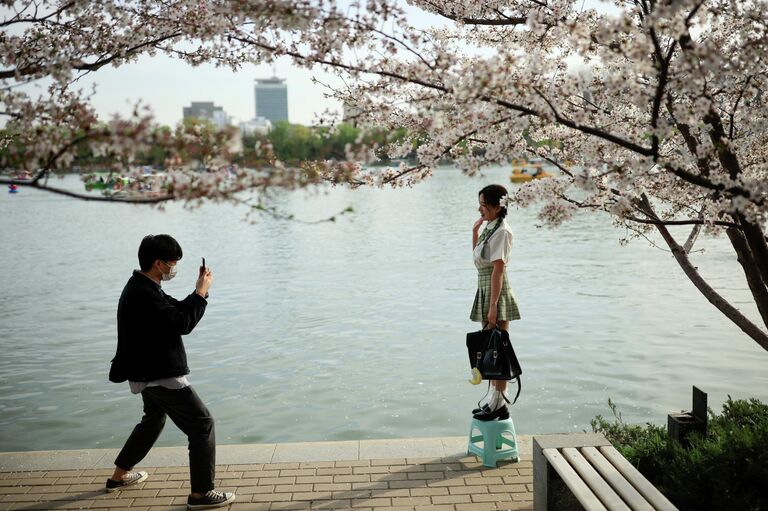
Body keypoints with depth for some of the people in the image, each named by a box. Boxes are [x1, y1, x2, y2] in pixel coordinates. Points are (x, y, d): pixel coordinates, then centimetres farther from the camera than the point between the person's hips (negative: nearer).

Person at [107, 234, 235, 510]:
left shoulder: (142, 288, 10)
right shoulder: (143, 295, -24)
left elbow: (177, 311, 13)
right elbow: (183, 323, -26)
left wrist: (199, 291, -1)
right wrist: (201, 292, -14)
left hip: (150, 372, 11)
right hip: (160, 376, -11)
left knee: (153, 420, 31)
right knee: (202, 424, -5)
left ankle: (119, 475, 44)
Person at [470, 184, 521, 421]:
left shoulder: (501, 231, -15)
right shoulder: (489, 228, 13)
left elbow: (498, 270, -21)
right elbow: (477, 255, 26)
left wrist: (493, 307, -24)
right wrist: (475, 230, 13)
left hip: (497, 294, -10)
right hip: (485, 290, 10)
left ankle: (500, 404, 3)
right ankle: (494, 400, 24)